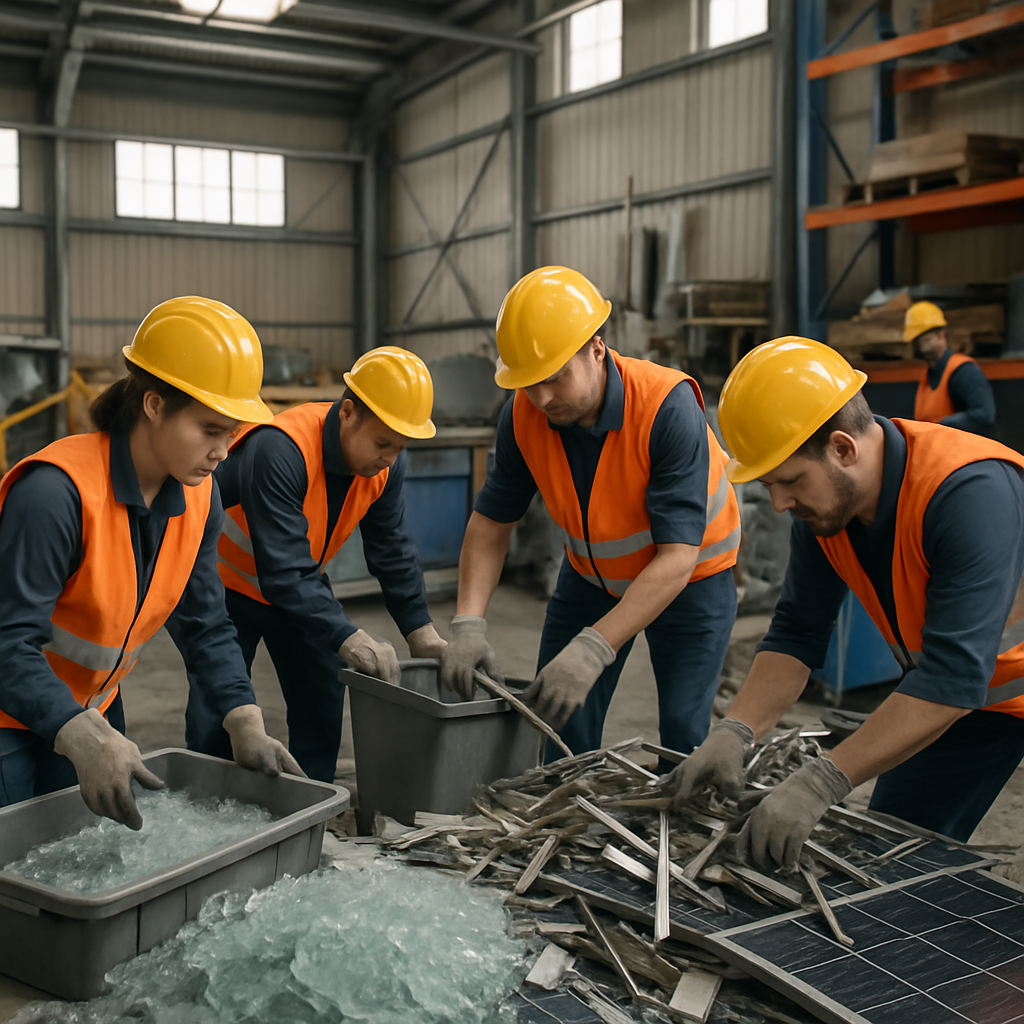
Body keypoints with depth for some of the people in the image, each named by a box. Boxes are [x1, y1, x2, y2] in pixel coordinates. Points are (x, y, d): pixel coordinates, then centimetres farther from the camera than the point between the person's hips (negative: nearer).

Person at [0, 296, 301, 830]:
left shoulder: (198, 498, -7)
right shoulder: (56, 492, -30)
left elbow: (205, 625, -2)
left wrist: (245, 724, -13)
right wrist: (84, 740, -45)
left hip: (93, 705, 7)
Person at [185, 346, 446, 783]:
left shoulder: (386, 462, -17)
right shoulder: (280, 450, -38)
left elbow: (392, 551, -7)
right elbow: (283, 572, -41)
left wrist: (421, 632, -12)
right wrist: (349, 639, -46)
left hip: (303, 583, 6)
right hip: (229, 581, -6)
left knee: (323, 706, 3)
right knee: (215, 719, -9)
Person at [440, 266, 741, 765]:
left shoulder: (668, 408, -34)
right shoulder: (524, 413, -20)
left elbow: (677, 557, -37)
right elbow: (492, 520, -9)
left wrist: (594, 649, -44)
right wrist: (468, 624, -23)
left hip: (689, 577, -4)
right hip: (590, 573, 4)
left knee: (683, 736, -10)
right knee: (560, 725, 2)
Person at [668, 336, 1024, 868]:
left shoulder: (971, 493, -37)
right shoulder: (821, 496, -14)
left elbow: (954, 676, -41)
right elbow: (798, 631, -10)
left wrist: (820, 784, -44)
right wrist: (733, 732, -25)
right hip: (954, 691, 6)